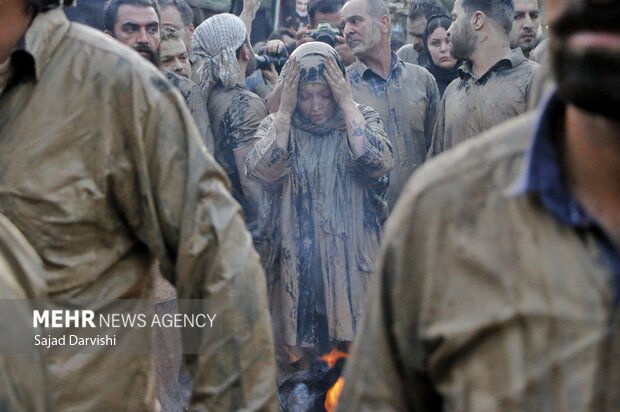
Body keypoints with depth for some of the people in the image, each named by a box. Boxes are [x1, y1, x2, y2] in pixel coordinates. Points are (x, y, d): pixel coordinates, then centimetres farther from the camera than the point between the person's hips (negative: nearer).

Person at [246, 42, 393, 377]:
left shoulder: (361, 120, 3)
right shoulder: (276, 127, 5)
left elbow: (377, 164, -17)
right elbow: (262, 173, -15)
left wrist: (347, 103, -14)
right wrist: (285, 110, -13)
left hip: (351, 260, 0)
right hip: (295, 264, 1)